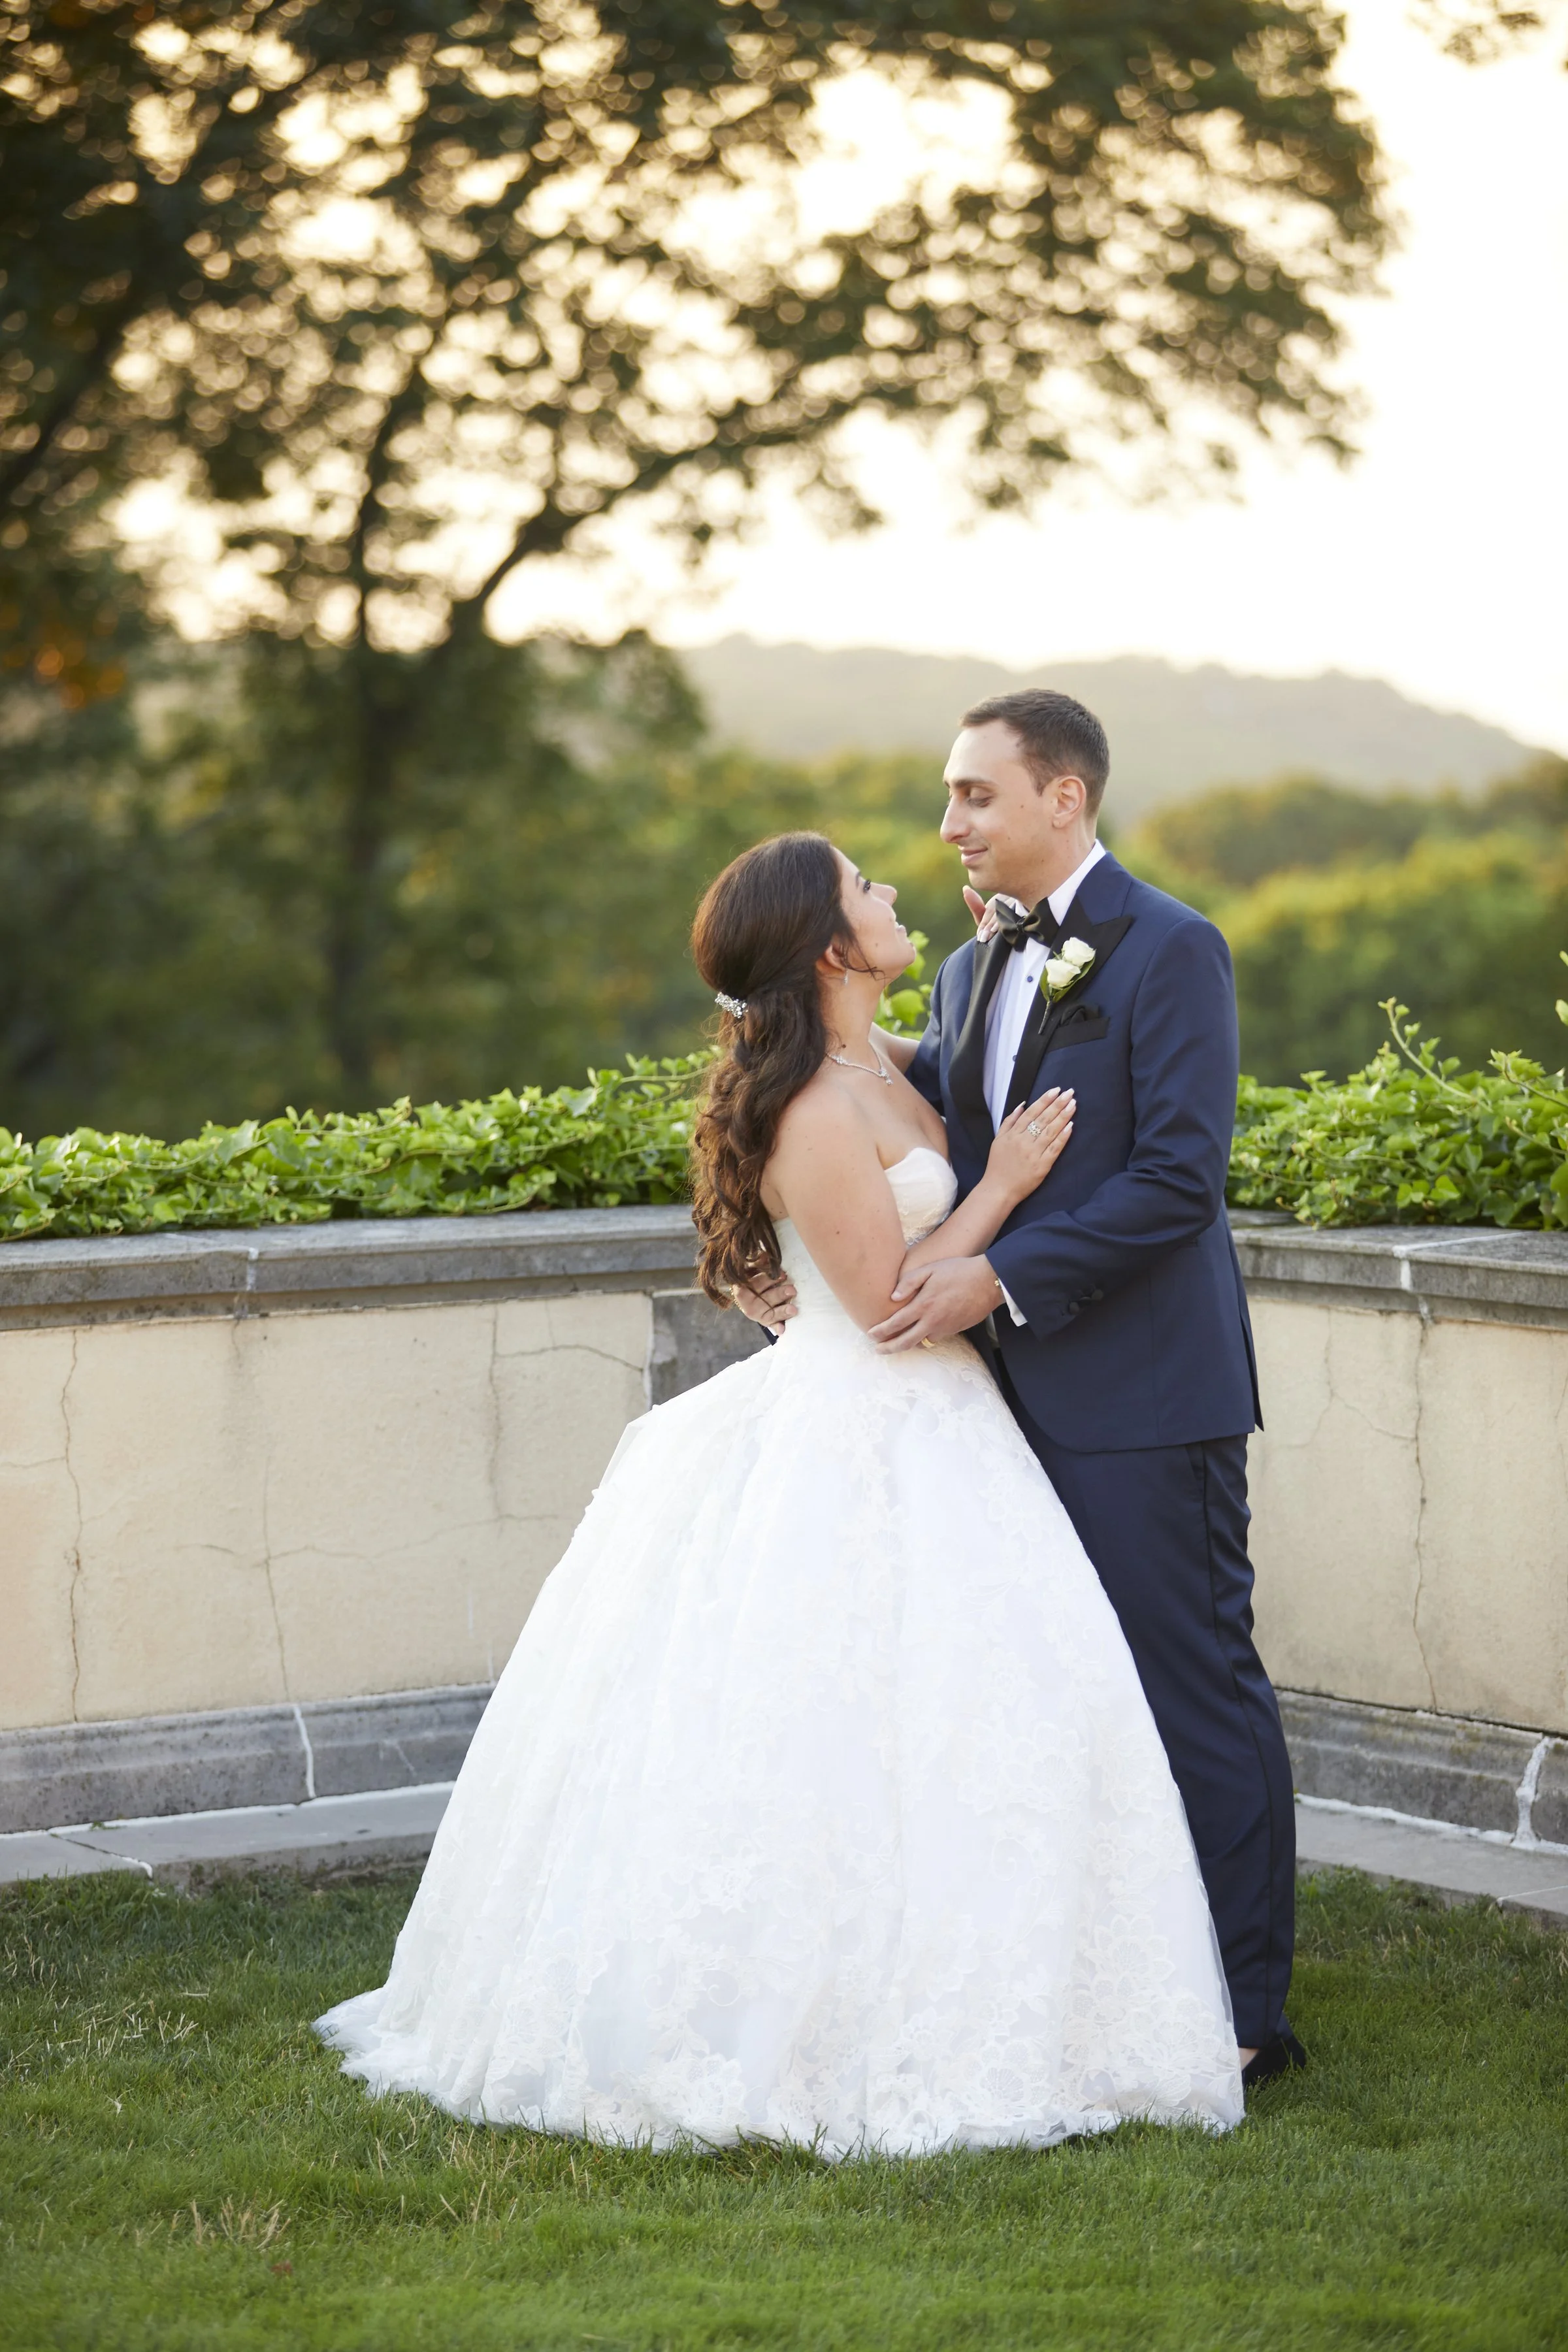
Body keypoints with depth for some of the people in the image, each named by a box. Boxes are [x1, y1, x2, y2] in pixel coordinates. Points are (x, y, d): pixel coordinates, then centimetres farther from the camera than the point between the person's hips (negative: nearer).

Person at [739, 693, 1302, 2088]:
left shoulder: (1169, 953, -10)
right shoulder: (973, 973, 14)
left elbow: (1179, 1178, -18)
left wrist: (998, 1278, -21)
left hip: (1143, 1397, -8)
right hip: (1025, 1395, 8)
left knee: (1196, 1693, -2)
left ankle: (1246, 2010, 4)